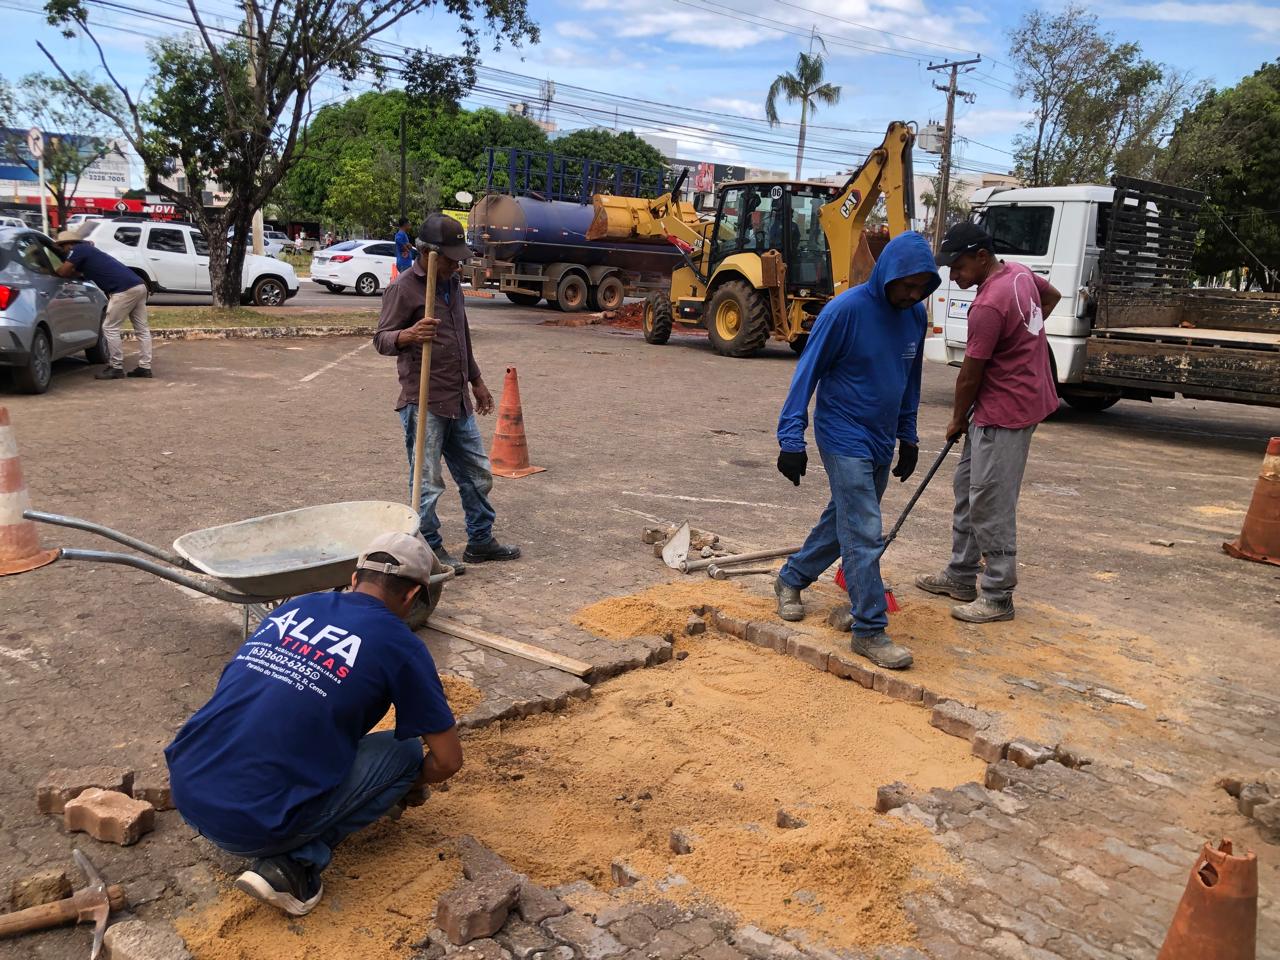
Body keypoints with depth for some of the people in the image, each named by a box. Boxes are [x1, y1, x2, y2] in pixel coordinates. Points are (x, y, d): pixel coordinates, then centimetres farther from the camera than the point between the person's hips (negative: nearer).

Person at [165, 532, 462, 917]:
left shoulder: (295, 606, 14)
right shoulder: (398, 644, -2)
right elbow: (448, 760, 4)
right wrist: (412, 785, 28)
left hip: (186, 789, 7)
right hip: (253, 824, -7)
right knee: (405, 751, 11)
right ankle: (294, 863, -1)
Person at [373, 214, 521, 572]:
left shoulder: (452, 283, 15)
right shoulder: (404, 288, -10)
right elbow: (381, 339, -12)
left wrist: (476, 381, 26)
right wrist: (409, 335, -33)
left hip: (458, 402, 8)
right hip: (423, 404, -8)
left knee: (477, 474, 15)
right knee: (428, 482, -1)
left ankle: (480, 540, 27)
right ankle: (430, 550, 12)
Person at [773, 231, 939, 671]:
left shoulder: (915, 315, 3)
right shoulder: (846, 310, -18)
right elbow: (807, 372, -15)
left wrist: (908, 437, 17)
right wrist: (792, 440, -19)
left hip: (881, 444, 7)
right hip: (844, 439, -7)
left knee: (843, 520, 18)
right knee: (864, 535, -9)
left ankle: (791, 579, 39)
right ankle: (870, 630, 0)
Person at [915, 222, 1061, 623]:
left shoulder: (988, 306, -24)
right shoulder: (1020, 272, 4)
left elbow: (969, 375, -16)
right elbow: (1053, 295, 27)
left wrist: (957, 420, 0)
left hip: (1006, 412, -11)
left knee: (990, 504, -5)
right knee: (967, 487, 17)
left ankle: (999, 598, 4)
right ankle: (961, 576, 27)